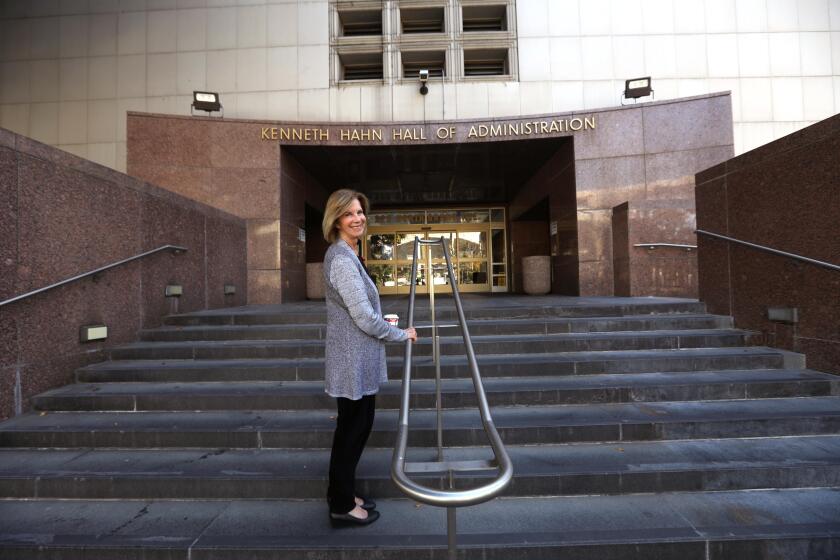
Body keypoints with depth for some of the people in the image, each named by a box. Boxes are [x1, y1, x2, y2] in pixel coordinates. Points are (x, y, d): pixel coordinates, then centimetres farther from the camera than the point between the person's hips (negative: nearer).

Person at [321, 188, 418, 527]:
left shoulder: (348, 255, 11)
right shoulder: (342, 260, -21)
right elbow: (364, 317, -22)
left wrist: (384, 321, 24)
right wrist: (402, 334, -10)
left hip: (357, 360, 10)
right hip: (353, 361, -10)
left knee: (358, 426, 20)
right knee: (352, 429, 6)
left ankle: (340, 493, 38)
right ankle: (342, 507, 27)